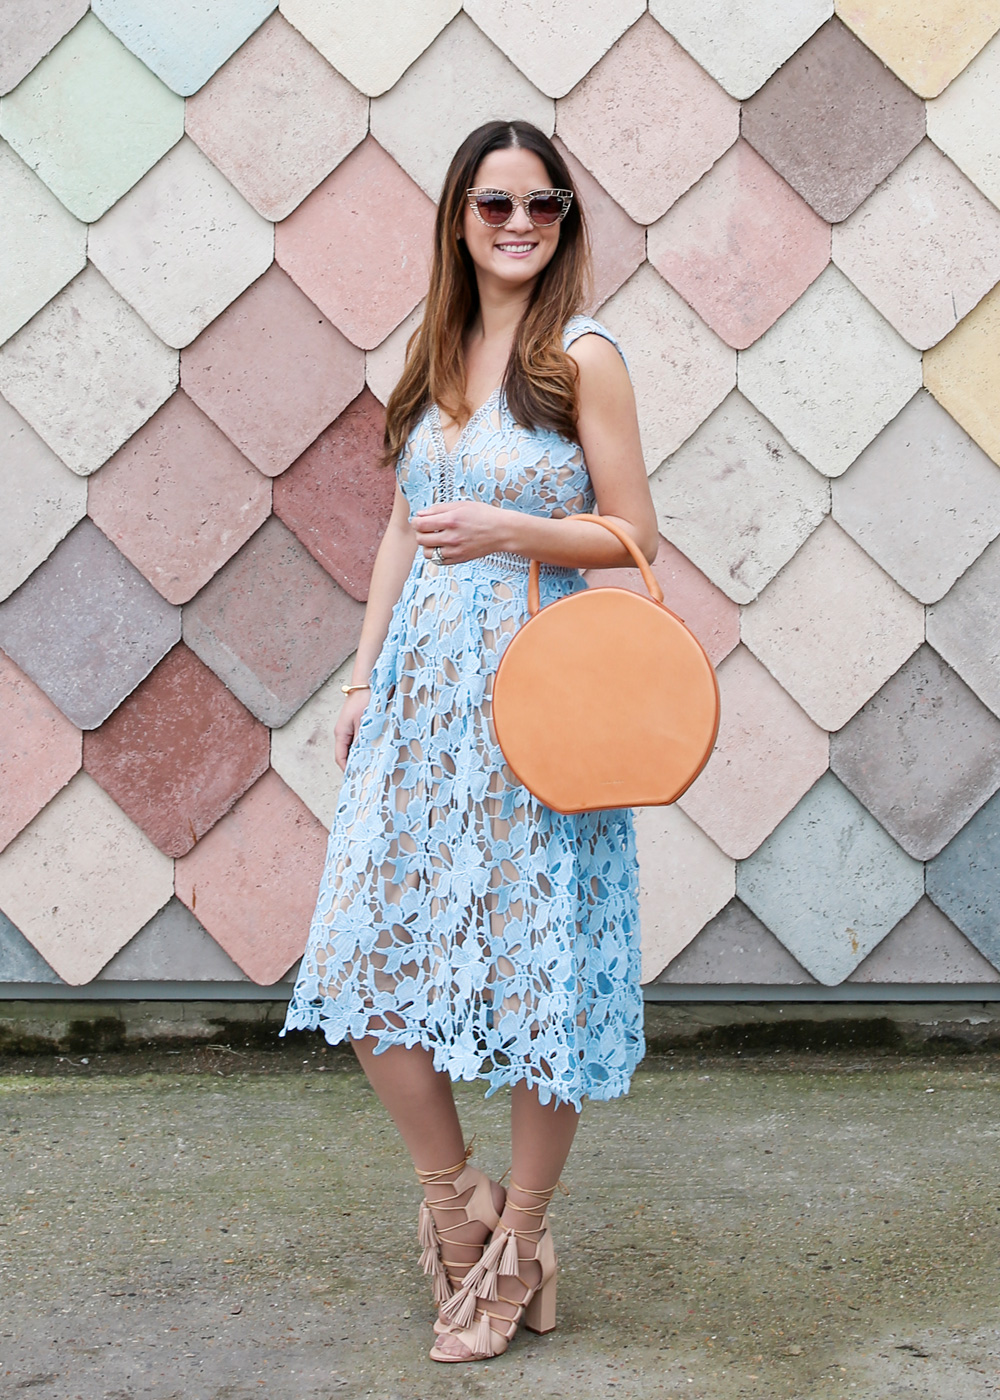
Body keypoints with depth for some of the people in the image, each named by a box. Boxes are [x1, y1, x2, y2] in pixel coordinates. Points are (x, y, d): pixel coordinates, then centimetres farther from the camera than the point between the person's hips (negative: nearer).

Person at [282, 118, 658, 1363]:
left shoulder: (583, 356, -5)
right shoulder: (436, 354, 12)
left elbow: (633, 537, -5)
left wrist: (506, 529, -18)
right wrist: (364, 676, 12)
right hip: (421, 686, 6)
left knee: (537, 972, 2)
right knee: (369, 954, 3)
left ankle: (517, 1248, 19)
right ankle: (454, 1202, 23)